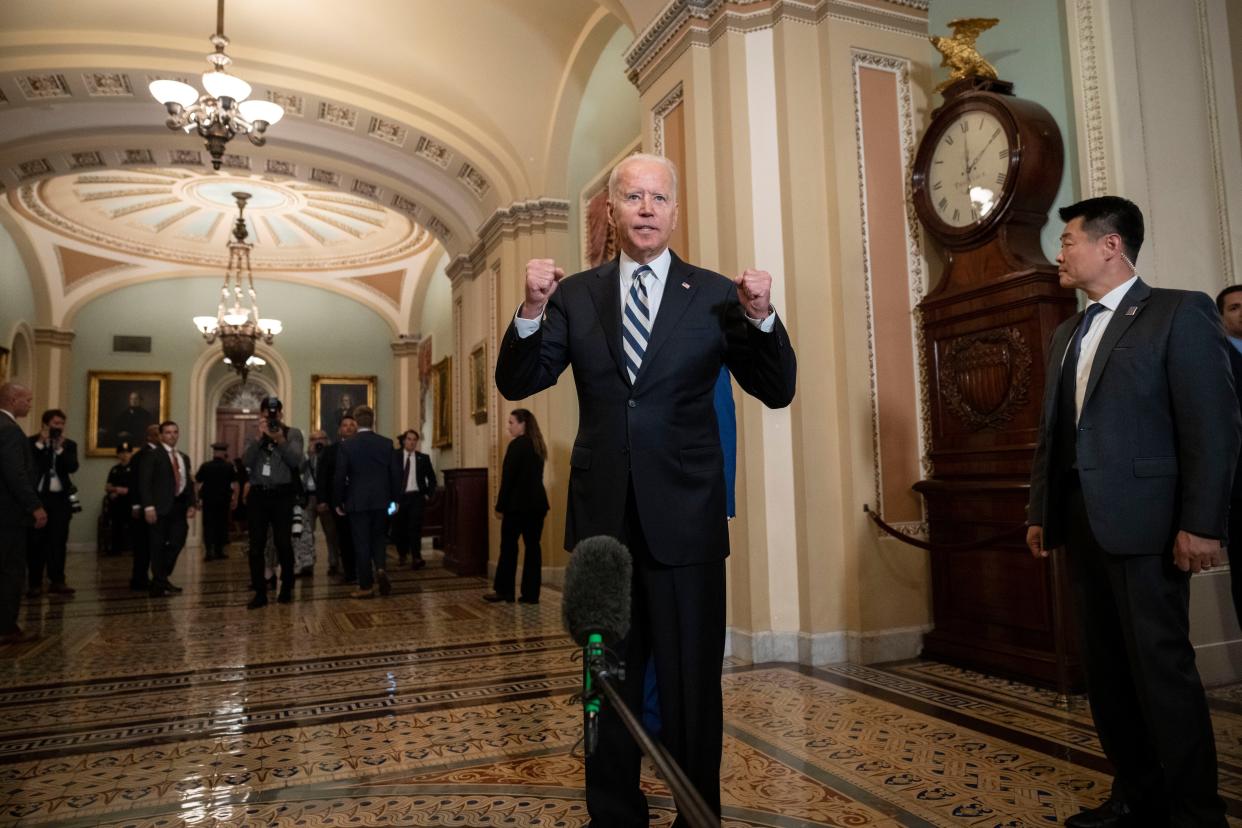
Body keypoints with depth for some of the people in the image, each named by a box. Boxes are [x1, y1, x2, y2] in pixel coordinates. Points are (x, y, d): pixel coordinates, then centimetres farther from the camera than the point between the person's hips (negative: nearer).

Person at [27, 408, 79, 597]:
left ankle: (57, 581, 6)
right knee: (36, 541, 3)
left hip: (60, 498, 2)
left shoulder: (69, 445, 8)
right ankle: (35, 583, 9)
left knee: (58, 541, 2)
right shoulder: (32, 442, 2)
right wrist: (40, 443, -13)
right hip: (37, 497, -1)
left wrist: (60, 448, -14)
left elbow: (72, 467, -7)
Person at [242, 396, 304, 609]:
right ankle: (260, 592, 7)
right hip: (257, 495, 2)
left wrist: (281, 440, -19)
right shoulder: (254, 436, 11)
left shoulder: (293, 434, 4)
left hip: (282, 495, -2)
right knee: (256, 545, 1)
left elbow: (296, 462, -9)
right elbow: (246, 461, -5)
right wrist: (258, 437, -15)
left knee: (283, 543, 0)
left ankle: (286, 588, 14)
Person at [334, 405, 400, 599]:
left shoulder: (346, 445, -6)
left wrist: (339, 502, 6)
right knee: (378, 537, 17)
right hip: (381, 500, 2)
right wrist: (394, 499, 11)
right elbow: (396, 474, 1)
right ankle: (380, 568, -7)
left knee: (361, 543, 4)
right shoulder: (387, 443, -1)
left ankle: (366, 586, 7)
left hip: (357, 501, -2)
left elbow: (340, 477, -5)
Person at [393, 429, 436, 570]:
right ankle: (402, 553, 32)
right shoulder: (394, 456, 3)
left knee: (415, 526, -14)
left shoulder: (423, 458, 7)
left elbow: (432, 479, 15)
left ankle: (416, 558, -13)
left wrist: (428, 494, 5)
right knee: (398, 526, 7)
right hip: (399, 496, 1)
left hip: (416, 496, 0)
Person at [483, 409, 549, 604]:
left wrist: (501, 505, -8)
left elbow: (508, 477, -13)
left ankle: (503, 590, 7)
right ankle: (531, 593, 6)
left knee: (508, 546, 2)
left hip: (518, 504, -7)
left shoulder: (517, 445, -11)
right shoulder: (537, 445, 13)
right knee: (533, 546, 5)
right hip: (537, 503, 7)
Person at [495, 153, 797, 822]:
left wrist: (761, 318, -20)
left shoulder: (716, 295, 0)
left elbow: (777, 391, -2)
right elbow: (517, 384, 1)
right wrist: (531, 311, -17)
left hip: (685, 518, -2)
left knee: (692, 684, 10)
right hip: (603, 517, 3)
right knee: (609, 683, 18)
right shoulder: (575, 295, 5)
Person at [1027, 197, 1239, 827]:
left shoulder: (1179, 313, -3)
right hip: (1083, 525, 7)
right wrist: (1041, 512, 14)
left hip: (1143, 523, -7)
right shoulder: (1065, 335, 18)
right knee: (1106, 668, 12)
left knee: (1161, 667, -2)